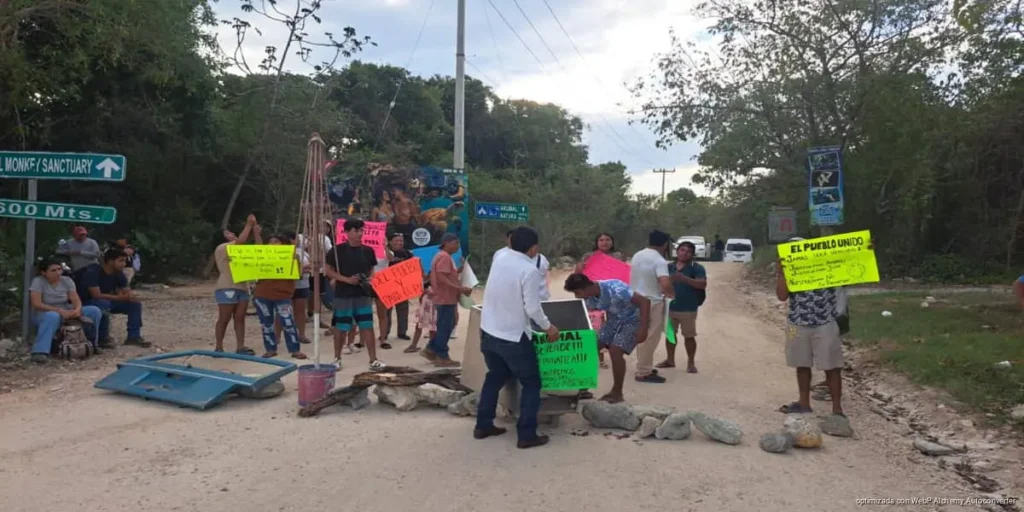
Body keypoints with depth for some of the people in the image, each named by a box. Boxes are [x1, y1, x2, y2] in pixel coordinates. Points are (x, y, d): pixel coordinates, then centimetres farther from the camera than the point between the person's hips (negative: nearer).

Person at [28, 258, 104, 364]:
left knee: (95, 311, -12)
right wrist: (59, 310, -33)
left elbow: (76, 300, -8)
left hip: (66, 313, 5)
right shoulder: (38, 281, -14)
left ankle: (91, 343, 0)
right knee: (53, 316, -42)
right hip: (44, 315, -5)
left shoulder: (67, 280, -1)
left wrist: (77, 310, -32)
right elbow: (37, 304, -23)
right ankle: (40, 352, -45)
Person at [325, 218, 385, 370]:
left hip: (363, 294, 3)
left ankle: (373, 359, 6)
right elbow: (328, 270, -5)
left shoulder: (368, 251, 5)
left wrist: (370, 279, -6)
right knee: (341, 328, 6)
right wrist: (347, 279, -16)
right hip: (343, 295, -3)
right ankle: (337, 358, 22)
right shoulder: (338, 250, -7)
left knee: (367, 326, 2)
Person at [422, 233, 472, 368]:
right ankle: (442, 357, 5)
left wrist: (458, 271, 10)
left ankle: (430, 349, 22)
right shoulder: (444, 257, -16)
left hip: (446, 298, 11)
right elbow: (442, 278, -25)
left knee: (445, 326, 17)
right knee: (445, 327, -3)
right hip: (446, 299, -11)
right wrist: (460, 288, -27)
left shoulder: (444, 256, 18)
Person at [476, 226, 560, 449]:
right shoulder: (529, 270, -18)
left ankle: (483, 425, 31)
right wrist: (548, 327, -1)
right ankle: (527, 435, 9)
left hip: (488, 332, 7)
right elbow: (533, 308, -18)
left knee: (495, 377, 25)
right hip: (513, 336, -7)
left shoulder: (498, 261, 3)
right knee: (531, 383, 8)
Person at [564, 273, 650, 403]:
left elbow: (644, 301, -32)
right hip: (614, 318, 7)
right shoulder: (589, 297, -12)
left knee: (615, 351, -20)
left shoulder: (614, 290, -34)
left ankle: (617, 393, -3)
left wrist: (643, 329, -35)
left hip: (632, 319, -7)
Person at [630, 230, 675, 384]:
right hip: (651, 303, -8)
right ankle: (643, 373, 2)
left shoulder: (637, 256, 7)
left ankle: (644, 367, 27)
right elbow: (665, 285, -30)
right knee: (650, 338, -2)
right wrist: (671, 294, -10)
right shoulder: (659, 261, -19)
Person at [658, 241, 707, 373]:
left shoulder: (697, 268, -6)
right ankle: (670, 360, 28)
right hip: (670, 307, 5)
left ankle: (691, 363, 15)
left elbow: (703, 284, -18)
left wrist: (685, 279, -30)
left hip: (688, 309, -5)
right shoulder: (669, 267, 9)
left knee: (689, 336, 1)